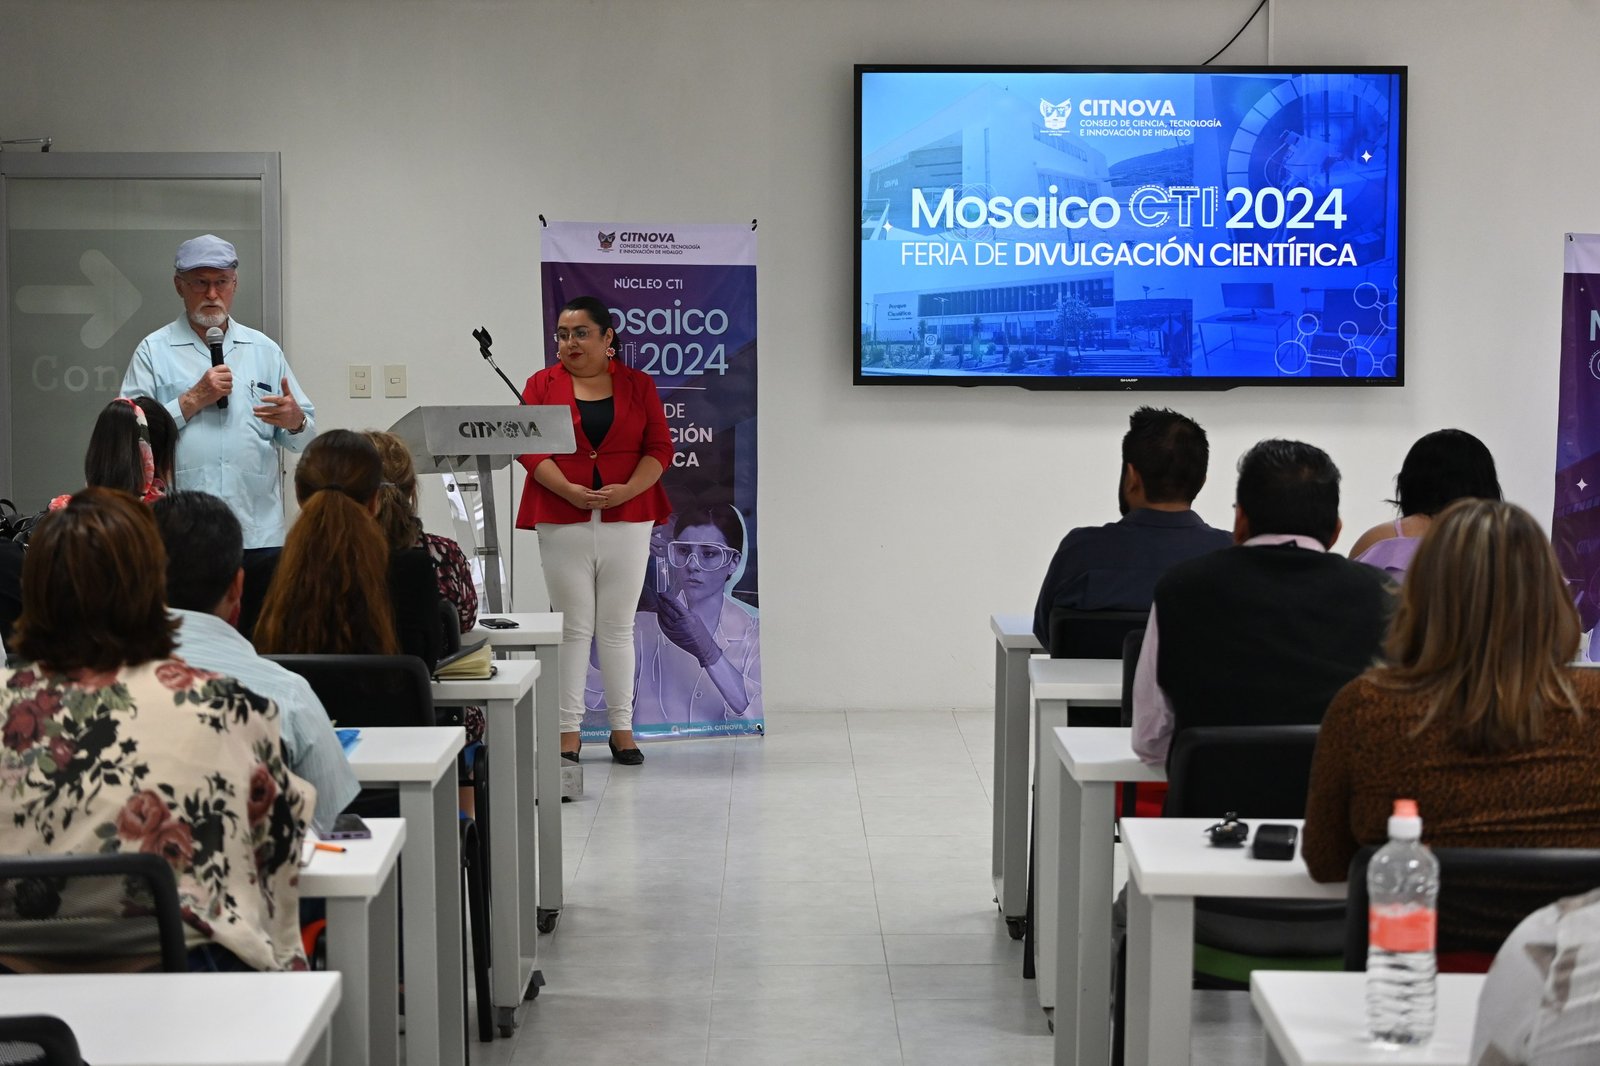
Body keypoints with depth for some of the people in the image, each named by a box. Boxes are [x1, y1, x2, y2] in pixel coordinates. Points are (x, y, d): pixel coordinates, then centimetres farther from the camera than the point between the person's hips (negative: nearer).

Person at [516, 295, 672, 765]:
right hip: (563, 525, 0)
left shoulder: (638, 385, 8)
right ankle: (569, 730, 6)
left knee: (618, 626, 5)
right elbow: (529, 447, -3)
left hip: (627, 520, 1)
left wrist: (628, 490, -14)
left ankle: (622, 727, 12)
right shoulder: (542, 385, 6)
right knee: (573, 627, 1)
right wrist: (569, 490, -18)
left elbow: (659, 447, 2)